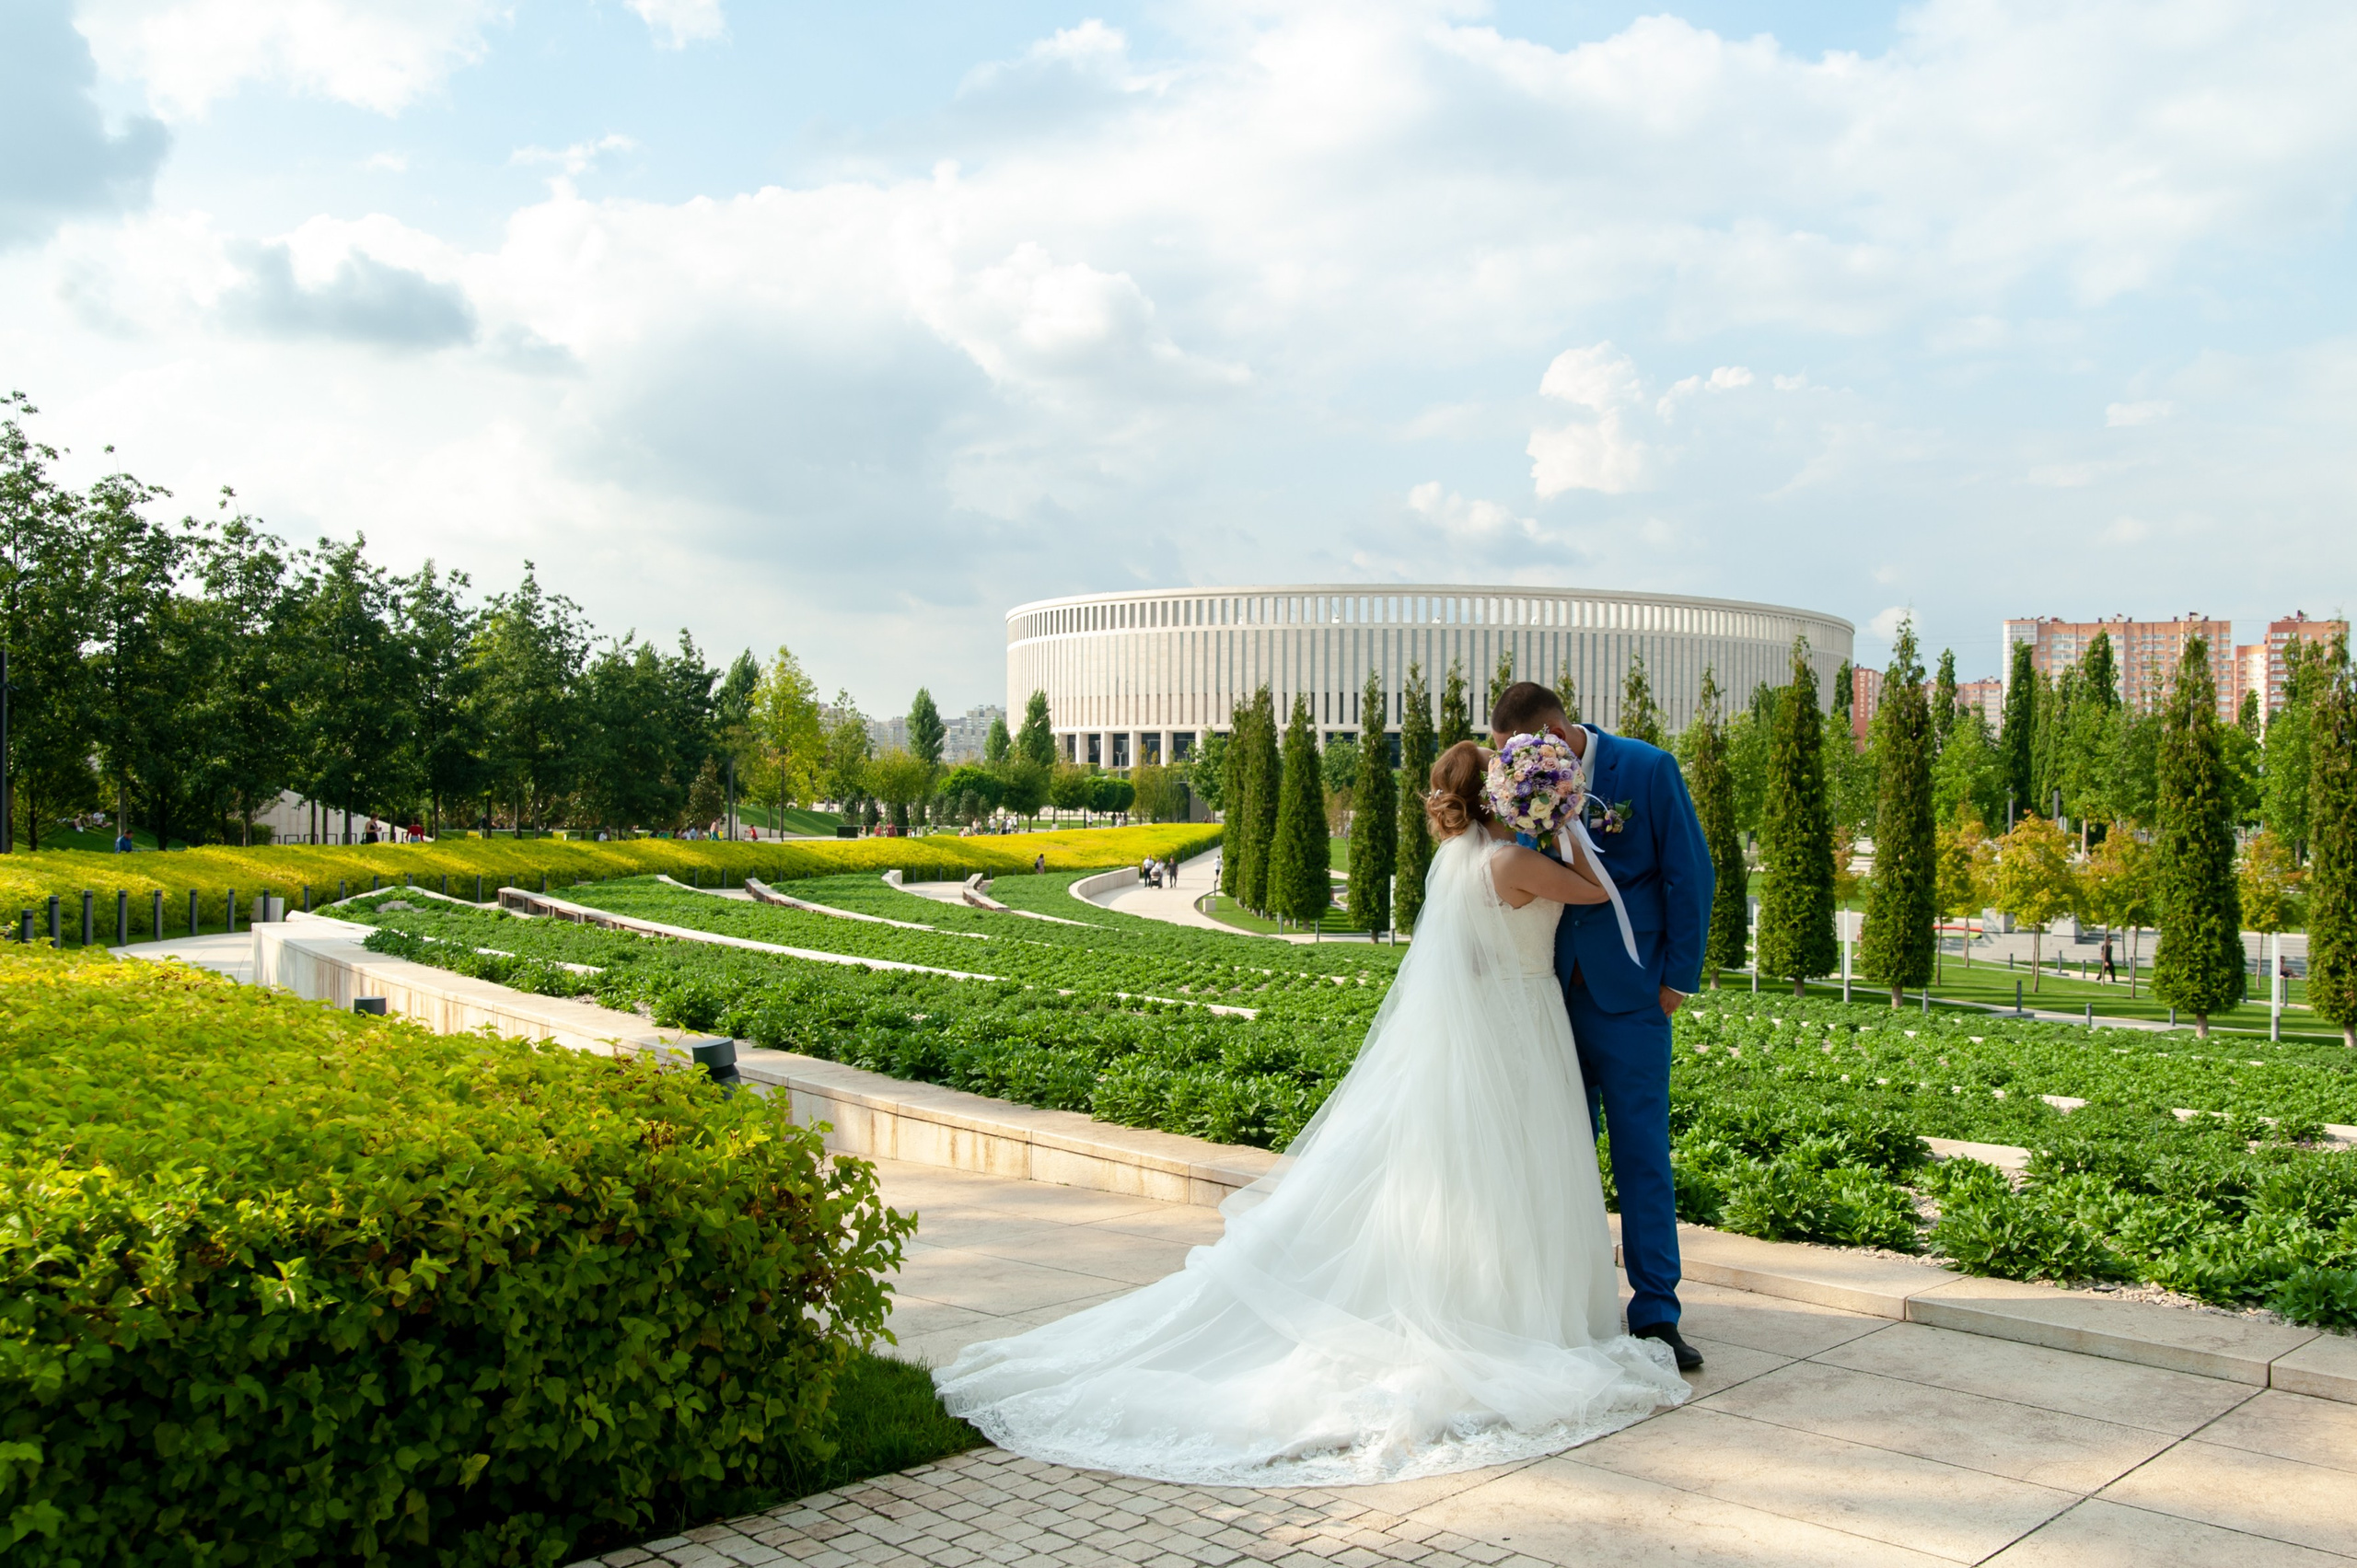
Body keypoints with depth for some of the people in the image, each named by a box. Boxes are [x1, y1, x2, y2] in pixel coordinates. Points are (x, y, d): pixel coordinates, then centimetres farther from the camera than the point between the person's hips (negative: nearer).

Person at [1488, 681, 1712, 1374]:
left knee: (1642, 1151, 0)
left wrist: (1677, 976, -4)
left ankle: (1655, 1312, 7)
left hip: (1628, 993, -3)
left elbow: (1689, 874, -3)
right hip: (1555, 989, 4)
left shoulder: (1648, 769, -7)